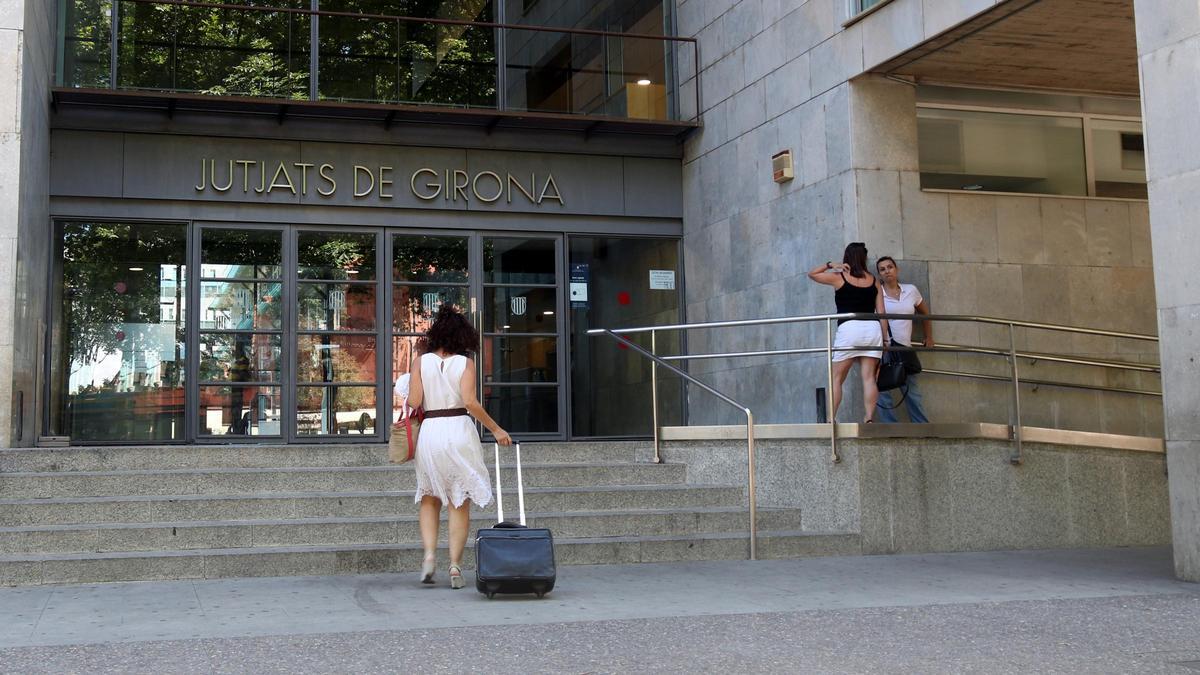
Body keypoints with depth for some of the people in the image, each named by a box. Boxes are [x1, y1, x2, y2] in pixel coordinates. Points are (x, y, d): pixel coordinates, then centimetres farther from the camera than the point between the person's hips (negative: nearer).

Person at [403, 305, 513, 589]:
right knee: (460, 502, 7)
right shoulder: (465, 363, -1)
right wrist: (496, 429, -6)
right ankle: (455, 565, 4)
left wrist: (404, 400, 18)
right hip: (459, 429, -1)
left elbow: (414, 401, -5)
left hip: (430, 430, 2)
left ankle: (429, 555, 1)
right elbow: (470, 402, -13)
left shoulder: (421, 361, 3)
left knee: (430, 498, 18)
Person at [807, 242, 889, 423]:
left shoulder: (838, 277, 4)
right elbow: (881, 313, 9)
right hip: (873, 329, 3)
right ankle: (869, 418, -7)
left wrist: (830, 265, 11)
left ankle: (832, 419, -1)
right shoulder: (873, 280, 13)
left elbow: (812, 274, 19)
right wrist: (885, 338, 12)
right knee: (869, 378, 1)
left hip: (849, 329, -3)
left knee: (837, 378, 5)